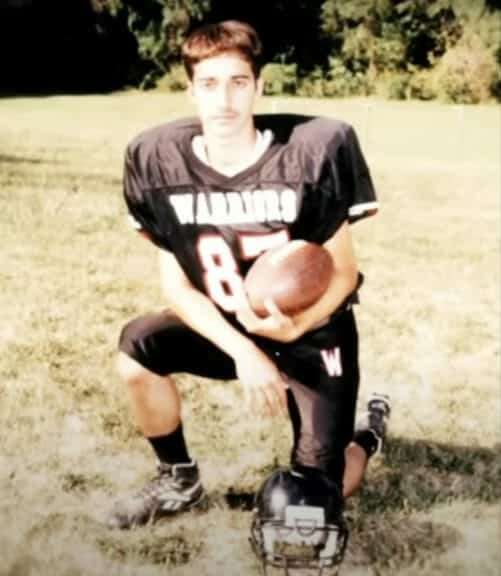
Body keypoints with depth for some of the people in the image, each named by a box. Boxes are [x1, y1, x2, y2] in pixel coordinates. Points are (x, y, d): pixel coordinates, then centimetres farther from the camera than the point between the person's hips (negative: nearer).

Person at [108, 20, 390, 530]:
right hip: (226, 328, 3)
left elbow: (344, 272, -14)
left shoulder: (313, 150, -22)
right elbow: (176, 285, -11)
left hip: (312, 332, -2)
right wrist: (242, 351, -25)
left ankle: (369, 433, 32)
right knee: (137, 350, -24)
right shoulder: (159, 159, -15)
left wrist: (296, 327, -33)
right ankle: (178, 480, 3)